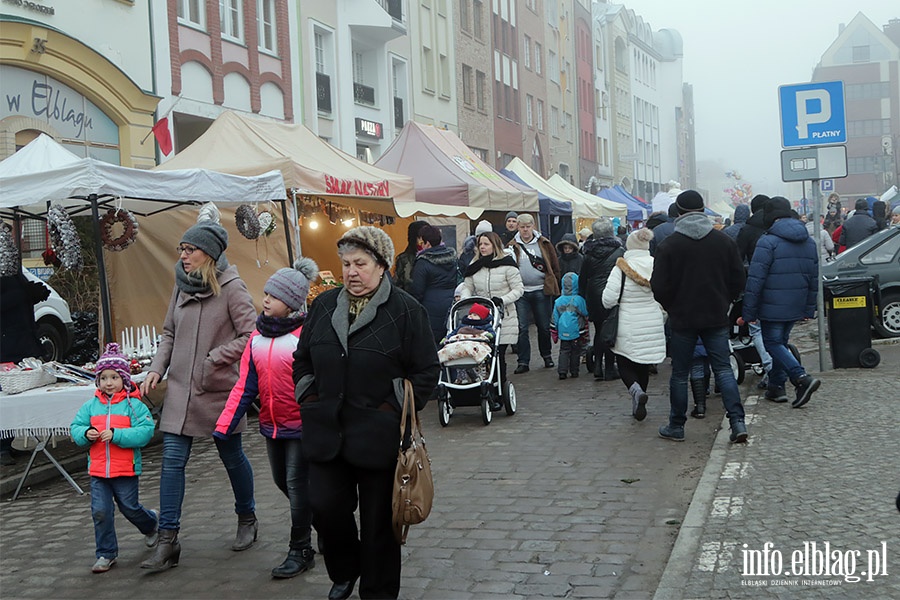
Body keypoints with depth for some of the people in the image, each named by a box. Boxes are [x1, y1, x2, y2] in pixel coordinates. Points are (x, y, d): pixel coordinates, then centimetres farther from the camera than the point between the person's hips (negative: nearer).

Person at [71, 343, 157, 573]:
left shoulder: (134, 405, -8)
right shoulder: (91, 405, 6)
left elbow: (146, 431, -17)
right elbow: (76, 427, 10)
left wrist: (116, 435, -25)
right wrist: (86, 433, -14)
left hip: (126, 470, -3)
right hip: (98, 470, 3)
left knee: (130, 507, 10)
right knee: (100, 512, 0)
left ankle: (151, 524, 43)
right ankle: (106, 554, 13)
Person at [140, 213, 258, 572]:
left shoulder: (231, 287, -12)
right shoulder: (182, 286, 7)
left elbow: (250, 336, -14)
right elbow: (170, 333, 15)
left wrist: (212, 360, -17)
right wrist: (156, 369, 2)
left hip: (219, 391, -5)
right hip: (181, 389, 5)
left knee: (232, 457, 11)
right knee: (172, 461, -1)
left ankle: (247, 519, 34)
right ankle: (167, 541, 3)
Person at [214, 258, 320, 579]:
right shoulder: (257, 336, 5)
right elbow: (245, 386, 5)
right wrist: (223, 426, 0)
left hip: (301, 426, -7)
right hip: (271, 426, 7)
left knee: (297, 483, 0)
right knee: (283, 481, 17)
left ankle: (300, 550, 15)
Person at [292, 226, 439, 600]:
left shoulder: (405, 310, -6)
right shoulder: (324, 305, 8)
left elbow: (427, 372, -5)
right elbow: (302, 360, 17)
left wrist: (395, 410, -10)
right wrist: (310, 401, 6)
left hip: (378, 436, -4)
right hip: (326, 432, 4)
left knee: (378, 519, 7)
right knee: (325, 507, 3)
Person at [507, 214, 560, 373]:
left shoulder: (544, 244, 4)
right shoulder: (512, 246, 3)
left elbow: (555, 266, 6)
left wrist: (554, 285, 1)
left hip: (541, 291, 0)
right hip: (521, 292, 0)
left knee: (544, 327, 10)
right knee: (521, 328, -2)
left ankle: (546, 356, 28)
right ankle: (523, 361, 4)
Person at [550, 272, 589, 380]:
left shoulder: (558, 301, 1)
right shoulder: (579, 300, -8)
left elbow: (554, 319, 5)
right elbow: (585, 316, 0)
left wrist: (554, 334, 12)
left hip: (563, 333, 2)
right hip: (576, 331, -2)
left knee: (564, 351, 8)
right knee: (575, 351, 10)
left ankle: (562, 371, -3)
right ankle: (574, 371, 14)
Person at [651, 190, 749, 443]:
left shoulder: (669, 245, -9)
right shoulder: (724, 241, 1)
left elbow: (659, 287, -9)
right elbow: (739, 280, 5)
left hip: (683, 318, -2)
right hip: (717, 317, 3)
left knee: (680, 374, 7)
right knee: (723, 369, 7)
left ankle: (676, 426, 16)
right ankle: (738, 421, -3)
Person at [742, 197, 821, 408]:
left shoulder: (768, 242, -14)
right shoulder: (809, 242, 10)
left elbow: (755, 279, -16)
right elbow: (814, 278, 14)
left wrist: (749, 311, -11)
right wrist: (809, 309, 20)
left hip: (773, 307, -7)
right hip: (796, 307, 7)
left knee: (772, 343, 0)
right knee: (781, 342, 18)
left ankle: (802, 378, -17)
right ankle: (776, 387, 20)